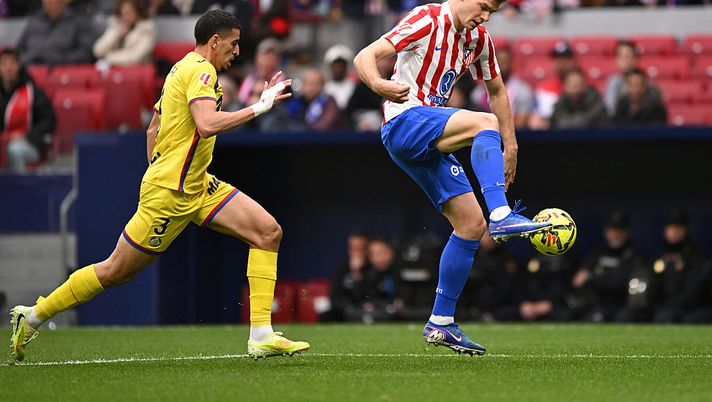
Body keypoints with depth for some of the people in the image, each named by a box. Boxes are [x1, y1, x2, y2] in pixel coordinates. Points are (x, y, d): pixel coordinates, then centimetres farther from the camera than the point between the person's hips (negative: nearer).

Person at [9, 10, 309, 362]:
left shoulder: (182, 69, 16)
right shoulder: (201, 70, -14)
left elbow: (153, 129, 22)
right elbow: (207, 124, -31)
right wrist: (258, 107, -23)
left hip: (197, 186, 10)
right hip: (170, 193, -10)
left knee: (268, 232, -5)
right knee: (116, 271, 0)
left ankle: (261, 336, -9)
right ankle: (33, 316, 16)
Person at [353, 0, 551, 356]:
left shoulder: (478, 39, 13)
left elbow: (496, 90, 28)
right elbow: (364, 57, -17)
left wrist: (509, 146, 21)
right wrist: (378, 85, -39)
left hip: (429, 143, 8)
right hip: (404, 123, -8)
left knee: (472, 224, 2)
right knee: (485, 123, -31)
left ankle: (441, 323, 6)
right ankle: (501, 216, -42)